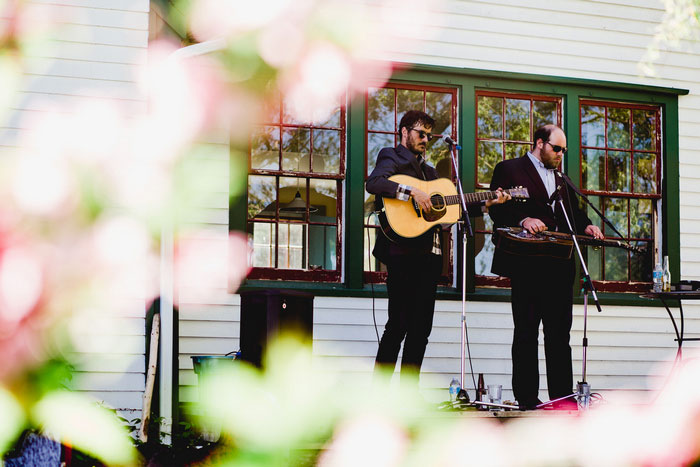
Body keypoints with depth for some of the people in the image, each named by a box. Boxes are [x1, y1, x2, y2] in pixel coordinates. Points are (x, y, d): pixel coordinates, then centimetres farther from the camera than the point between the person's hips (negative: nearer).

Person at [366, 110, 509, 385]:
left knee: (421, 328, 6)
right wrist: (412, 192, -24)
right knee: (398, 324, -10)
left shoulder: (429, 170, 27)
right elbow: (373, 183, -18)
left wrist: (487, 204, 14)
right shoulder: (392, 157, 3)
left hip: (429, 253, 8)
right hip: (403, 251, -8)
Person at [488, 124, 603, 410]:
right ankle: (526, 399, 0)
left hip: (560, 265, 6)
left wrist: (585, 227, 1)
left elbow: (574, 213, 22)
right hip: (526, 263, -6)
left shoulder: (560, 180, 25)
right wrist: (523, 220, -23)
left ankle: (563, 396, 7)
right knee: (526, 332, -3)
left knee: (560, 332, 5)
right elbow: (497, 209, -7)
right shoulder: (509, 169, 4)